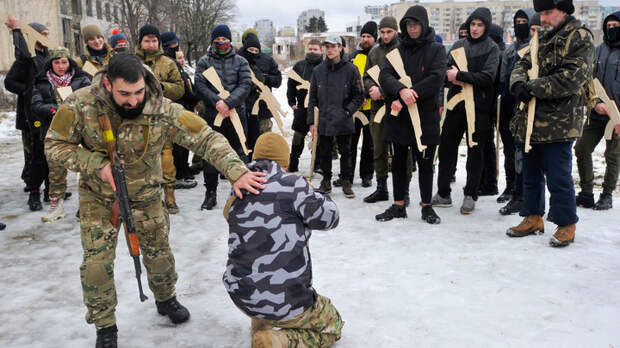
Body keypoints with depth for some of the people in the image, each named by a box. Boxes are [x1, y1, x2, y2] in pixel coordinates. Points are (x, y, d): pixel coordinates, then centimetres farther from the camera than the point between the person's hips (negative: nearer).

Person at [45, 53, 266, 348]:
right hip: (98, 196, 0)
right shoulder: (81, 105, -25)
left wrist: (236, 171, -42)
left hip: (145, 196, 1)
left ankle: (165, 299, 45)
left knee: (158, 252, 14)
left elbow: (207, 138, -28)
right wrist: (97, 164, -29)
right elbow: (55, 145, -14)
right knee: (97, 262, 0)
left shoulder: (162, 111, -27)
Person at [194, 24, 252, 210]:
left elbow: (246, 84, -5)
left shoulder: (240, 61, 8)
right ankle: (211, 193, 14)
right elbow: (199, 85, -4)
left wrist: (229, 102, -18)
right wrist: (216, 101, -19)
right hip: (211, 114, 0)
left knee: (239, 153, 6)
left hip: (236, 113, 0)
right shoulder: (204, 61, 8)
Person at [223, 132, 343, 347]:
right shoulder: (292, 184, -15)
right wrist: (319, 196, 9)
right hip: (284, 301, -7)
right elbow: (328, 218, -9)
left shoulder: (237, 195, 1)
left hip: (240, 295, 7)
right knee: (331, 325, 18)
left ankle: (259, 324, 23)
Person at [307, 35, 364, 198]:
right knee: (324, 153, 10)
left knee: (345, 153, 6)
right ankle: (326, 181, 24)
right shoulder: (318, 70, 6)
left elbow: (358, 96, 2)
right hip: (324, 121, 2)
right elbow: (312, 98, 8)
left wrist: (347, 111, -10)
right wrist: (311, 121, 3)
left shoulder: (350, 69, -2)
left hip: (343, 122, -2)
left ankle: (346, 182, 18)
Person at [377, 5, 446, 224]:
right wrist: (401, 90, -24)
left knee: (425, 163, 5)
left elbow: (435, 79, -13)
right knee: (398, 163, 10)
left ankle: (427, 207, 18)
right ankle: (398, 206, 22)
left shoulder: (436, 50, 1)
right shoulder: (398, 50, 10)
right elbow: (385, 75, -3)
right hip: (398, 116, 3)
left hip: (425, 117, -3)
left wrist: (406, 98, -18)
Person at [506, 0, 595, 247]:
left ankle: (566, 224, 12)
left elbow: (571, 79, -19)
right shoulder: (542, 38, 17)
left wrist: (533, 88, -17)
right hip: (532, 120, 8)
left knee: (558, 176, -3)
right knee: (531, 172, 15)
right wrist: (518, 83, -10)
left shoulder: (579, 38, -8)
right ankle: (533, 217, 28)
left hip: (559, 123, -8)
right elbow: (522, 65, 13)